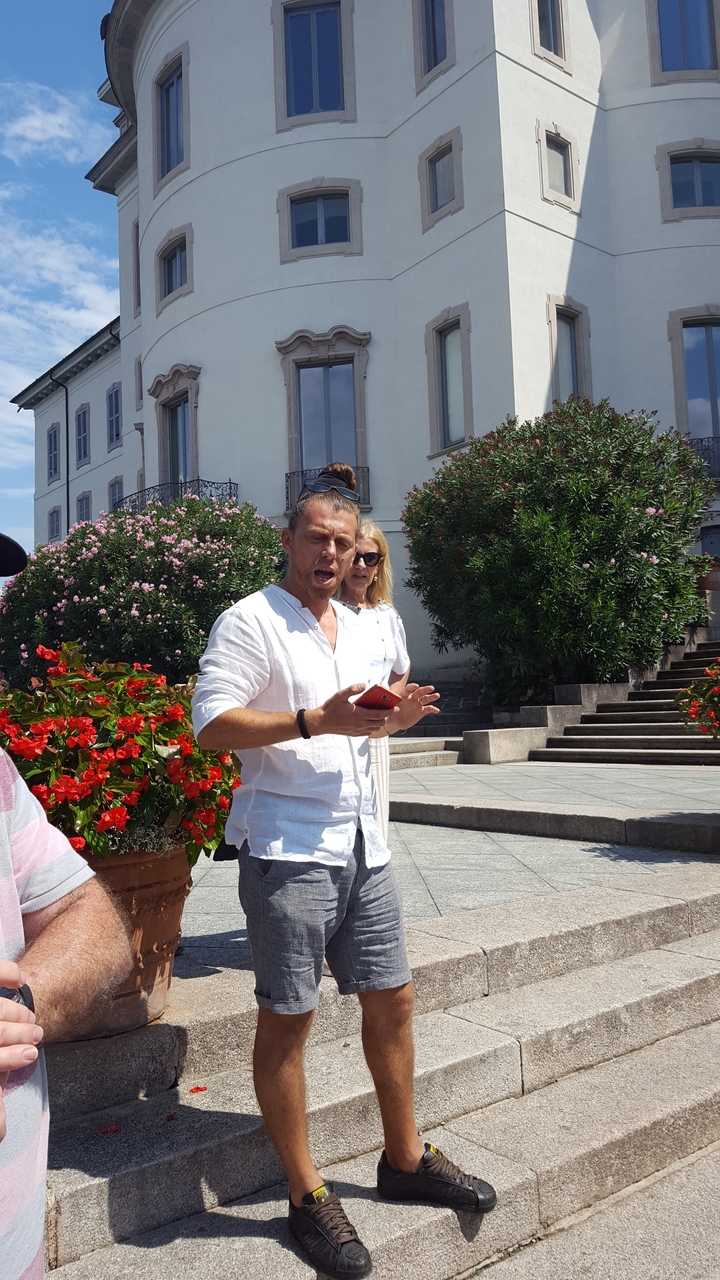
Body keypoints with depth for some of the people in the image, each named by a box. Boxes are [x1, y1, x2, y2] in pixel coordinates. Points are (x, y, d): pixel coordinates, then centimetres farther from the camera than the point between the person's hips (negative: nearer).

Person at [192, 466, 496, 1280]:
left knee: (390, 1000, 15)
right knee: (287, 1020, 4)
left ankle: (404, 1160, 34)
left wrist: (396, 715, 5)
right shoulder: (249, 621, -9)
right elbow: (210, 724, -17)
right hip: (286, 852, -7)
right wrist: (314, 721, -25)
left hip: (362, 846, 8)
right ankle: (307, 1198, 21)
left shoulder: (354, 626, 15)